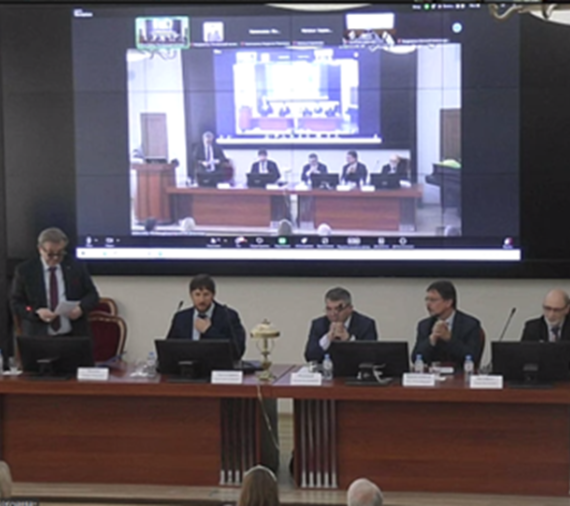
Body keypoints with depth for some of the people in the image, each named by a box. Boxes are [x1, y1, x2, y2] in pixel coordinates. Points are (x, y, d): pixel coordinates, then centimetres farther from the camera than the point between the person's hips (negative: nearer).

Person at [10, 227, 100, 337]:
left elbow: (92, 295, 10)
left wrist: (81, 308, -13)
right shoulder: (25, 270, 2)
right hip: (38, 338, -1)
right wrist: (36, 312, -17)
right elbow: (15, 303, 2)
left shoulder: (77, 268, 6)